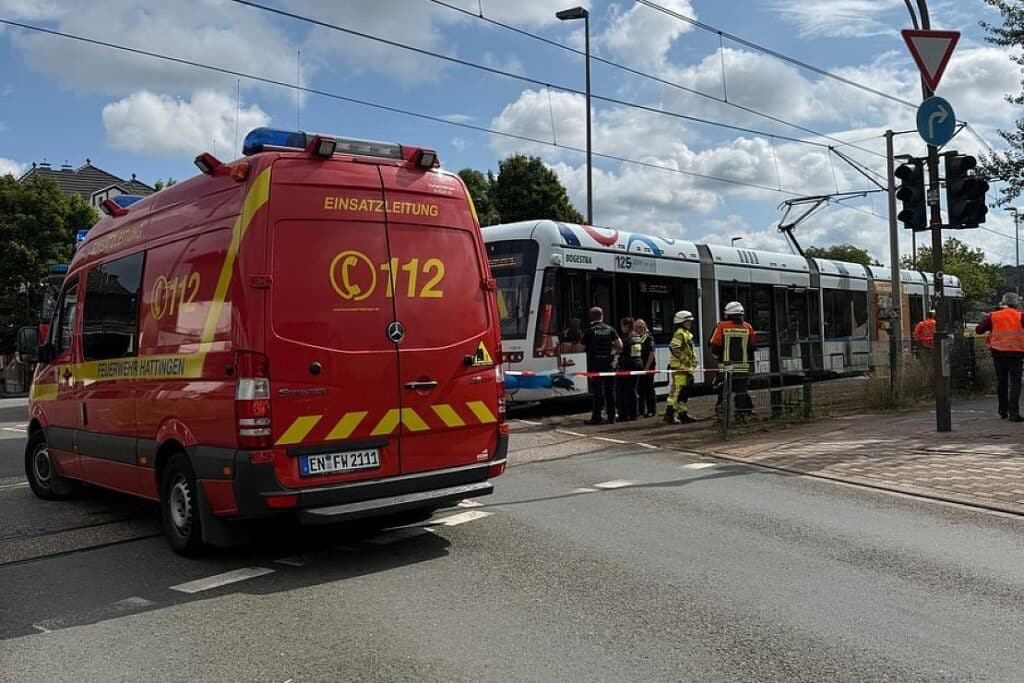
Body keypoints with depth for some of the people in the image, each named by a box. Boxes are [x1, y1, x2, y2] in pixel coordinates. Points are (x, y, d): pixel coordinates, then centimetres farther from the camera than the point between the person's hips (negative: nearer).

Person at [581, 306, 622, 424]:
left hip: (595, 363, -3)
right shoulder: (610, 329, 4)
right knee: (610, 389, 10)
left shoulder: (590, 330, -6)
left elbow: (582, 346, -8)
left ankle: (596, 417, -1)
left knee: (597, 390, -1)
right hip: (608, 362, 3)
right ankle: (611, 416, 13)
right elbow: (620, 345, -1)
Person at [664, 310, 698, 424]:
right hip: (679, 367, -10)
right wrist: (683, 358, -23)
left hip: (686, 368, 10)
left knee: (684, 392, 13)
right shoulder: (680, 334, -12)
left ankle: (683, 414, 19)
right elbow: (673, 347, -27)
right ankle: (669, 414, -12)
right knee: (677, 390, -13)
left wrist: (694, 361, 22)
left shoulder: (687, 334, 21)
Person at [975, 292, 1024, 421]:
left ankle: (1003, 412, 21)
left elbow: (978, 330, 5)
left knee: (1001, 382, 14)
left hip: (999, 353, 2)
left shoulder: (993, 316, 2)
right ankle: (1014, 414, -10)